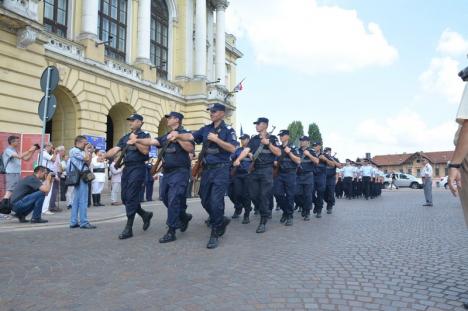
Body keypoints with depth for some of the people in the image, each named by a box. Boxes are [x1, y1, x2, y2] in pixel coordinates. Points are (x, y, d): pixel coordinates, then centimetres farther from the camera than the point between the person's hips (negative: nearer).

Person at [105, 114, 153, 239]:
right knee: (125, 197, 7)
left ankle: (129, 228, -3)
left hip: (138, 168, -7)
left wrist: (135, 140, -14)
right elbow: (115, 149, 6)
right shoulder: (125, 137, 18)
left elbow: (145, 151, -15)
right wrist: (104, 156, -10)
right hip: (126, 168, 7)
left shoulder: (144, 135, -1)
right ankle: (145, 215, 27)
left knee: (131, 197, -9)